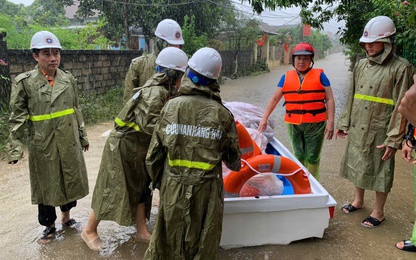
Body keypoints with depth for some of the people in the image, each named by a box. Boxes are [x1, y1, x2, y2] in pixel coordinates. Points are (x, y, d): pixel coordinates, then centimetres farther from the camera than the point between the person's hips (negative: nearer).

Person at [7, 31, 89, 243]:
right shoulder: (24, 82, -8)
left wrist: (83, 136, 14)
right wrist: (15, 149, -8)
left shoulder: (69, 79, 1)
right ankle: (49, 224, 33)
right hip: (43, 144, -3)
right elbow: (17, 117, -6)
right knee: (46, 184, 11)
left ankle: (66, 215, 39)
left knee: (70, 179, 15)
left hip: (69, 142, 3)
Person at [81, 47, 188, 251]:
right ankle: (89, 230, 25)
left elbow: (159, 118, 3)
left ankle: (141, 231, 30)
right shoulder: (154, 93, -26)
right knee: (113, 191, 3)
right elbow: (149, 124, -31)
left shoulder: (162, 90, 1)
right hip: (124, 146, -9)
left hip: (139, 147, 9)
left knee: (141, 188, 15)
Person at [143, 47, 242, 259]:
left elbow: (155, 151, -3)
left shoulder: (171, 107, -8)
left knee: (169, 240, 19)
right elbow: (233, 154, 1)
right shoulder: (222, 114, -9)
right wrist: (235, 165, 25)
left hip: (173, 186, 1)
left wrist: (156, 180, 14)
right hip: (206, 189, -1)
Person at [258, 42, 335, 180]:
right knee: (298, 156, 10)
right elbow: (274, 99, 8)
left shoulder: (319, 75, 2)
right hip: (294, 125, 2)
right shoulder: (286, 77, 7)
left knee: (312, 158, 4)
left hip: (315, 124, -2)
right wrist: (264, 119, 1)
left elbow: (329, 100, 0)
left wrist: (330, 122, -7)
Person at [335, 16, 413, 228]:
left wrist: (394, 140, -15)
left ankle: (378, 212, 25)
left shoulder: (400, 68, -9)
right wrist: (344, 123, 13)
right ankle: (358, 201, 39)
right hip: (357, 130, 6)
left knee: (379, 172, 7)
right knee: (357, 166, 18)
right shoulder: (361, 65, 8)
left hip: (379, 132, -6)